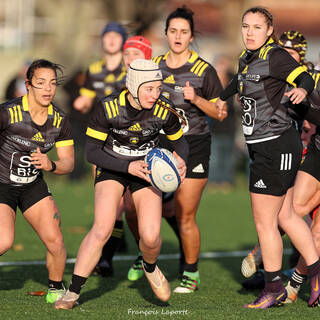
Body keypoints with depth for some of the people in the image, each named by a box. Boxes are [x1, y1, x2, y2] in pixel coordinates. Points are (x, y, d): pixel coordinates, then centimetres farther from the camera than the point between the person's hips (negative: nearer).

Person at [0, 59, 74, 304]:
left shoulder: (60, 120, -5)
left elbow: (68, 163, -1)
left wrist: (50, 165, -21)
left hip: (33, 186, 4)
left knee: (55, 242, -9)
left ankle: (56, 288, 17)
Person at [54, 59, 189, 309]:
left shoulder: (164, 110, -16)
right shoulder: (109, 108, -22)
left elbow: (180, 141, 3)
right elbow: (92, 151, -15)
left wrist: (181, 160, -19)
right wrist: (128, 167, -25)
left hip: (147, 170, 2)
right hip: (111, 169, -2)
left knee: (150, 237, -15)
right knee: (102, 228, -23)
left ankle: (150, 267, 22)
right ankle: (73, 293, -15)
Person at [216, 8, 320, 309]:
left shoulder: (274, 56, -14)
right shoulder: (247, 58, 11)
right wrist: (222, 97, 45)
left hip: (276, 148, -9)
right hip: (263, 147, 9)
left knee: (264, 221, -1)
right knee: (285, 216, 14)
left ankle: (274, 289, 10)